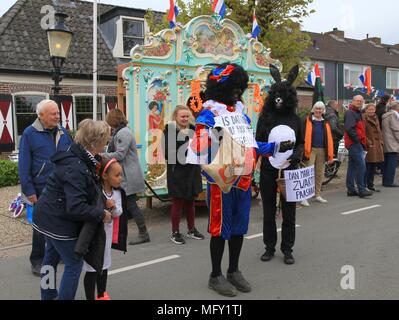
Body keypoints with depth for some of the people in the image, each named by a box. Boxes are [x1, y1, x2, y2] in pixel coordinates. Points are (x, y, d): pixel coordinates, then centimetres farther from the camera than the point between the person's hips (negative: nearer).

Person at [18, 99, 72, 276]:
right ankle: (37, 261, 22)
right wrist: (29, 190, -13)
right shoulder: (30, 133, -10)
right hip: (42, 188, -4)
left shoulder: (62, 131, 3)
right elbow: (24, 164, -11)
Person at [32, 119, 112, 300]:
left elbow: (88, 191, 12)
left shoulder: (79, 158, -1)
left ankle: (49, 296, 43)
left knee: (51, 257, 24)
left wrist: (103, 203, 1)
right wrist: (101, 215, -22)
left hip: (50, 217, 10)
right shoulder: (75, 169, -30)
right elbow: (76, 207, -33)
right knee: (74, 263, 3)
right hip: (59, 222, -10)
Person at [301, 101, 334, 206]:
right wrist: (304, 150, -16)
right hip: (310, 150, -5)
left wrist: (330, 155, 6)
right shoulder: (307, 121, -1)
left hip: (322, 151, 5)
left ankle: (318, 195, 23)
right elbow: (303, 136, -7)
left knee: (320, 174, 11)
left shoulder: (326, 123, 13)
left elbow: (329, 139, 11)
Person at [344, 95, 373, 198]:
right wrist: (357, 139, -18)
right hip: (355, 143, -11)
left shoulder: (358, 113, 22)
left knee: (352, 167, 11)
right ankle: (361, 190, -9)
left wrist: (363, 142, 16)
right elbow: (349, 128, -21)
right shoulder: (350, 112, -10)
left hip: (356, 143, 11)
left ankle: (351, 189, 16)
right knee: (361, 166, -12)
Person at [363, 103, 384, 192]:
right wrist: (368, 143, -18)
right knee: (367, 166, -8)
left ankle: (370, 185, 21)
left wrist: (381, 141, 13)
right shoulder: (363, 118, -10)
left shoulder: (375, 118, 17)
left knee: (373, 166, 12)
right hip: (369, 146, -9)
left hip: (377, 146, 9)